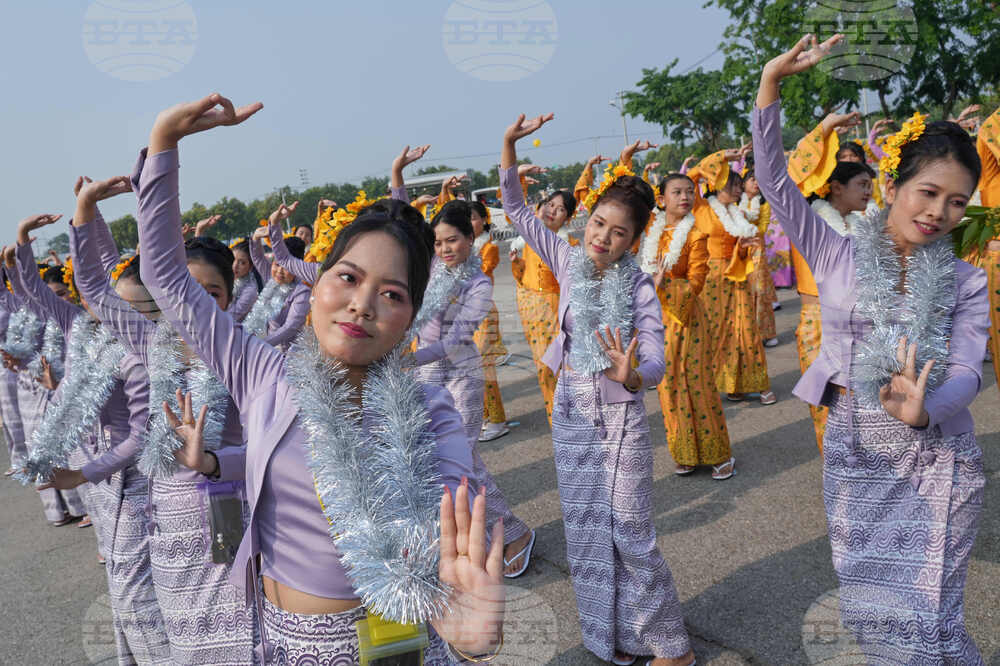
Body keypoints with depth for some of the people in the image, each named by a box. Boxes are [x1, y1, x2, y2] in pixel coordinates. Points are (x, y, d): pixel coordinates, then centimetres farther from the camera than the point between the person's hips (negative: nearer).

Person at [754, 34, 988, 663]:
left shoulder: (968, 283, 2)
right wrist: (772, 80, -15)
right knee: (869, 607, 12)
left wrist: (924, 409, -32)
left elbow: (967, 369, -9)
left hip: (936, 456, 0)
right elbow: (774, 179, -7)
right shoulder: (838, 255, -1)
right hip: (854, 452, 0)